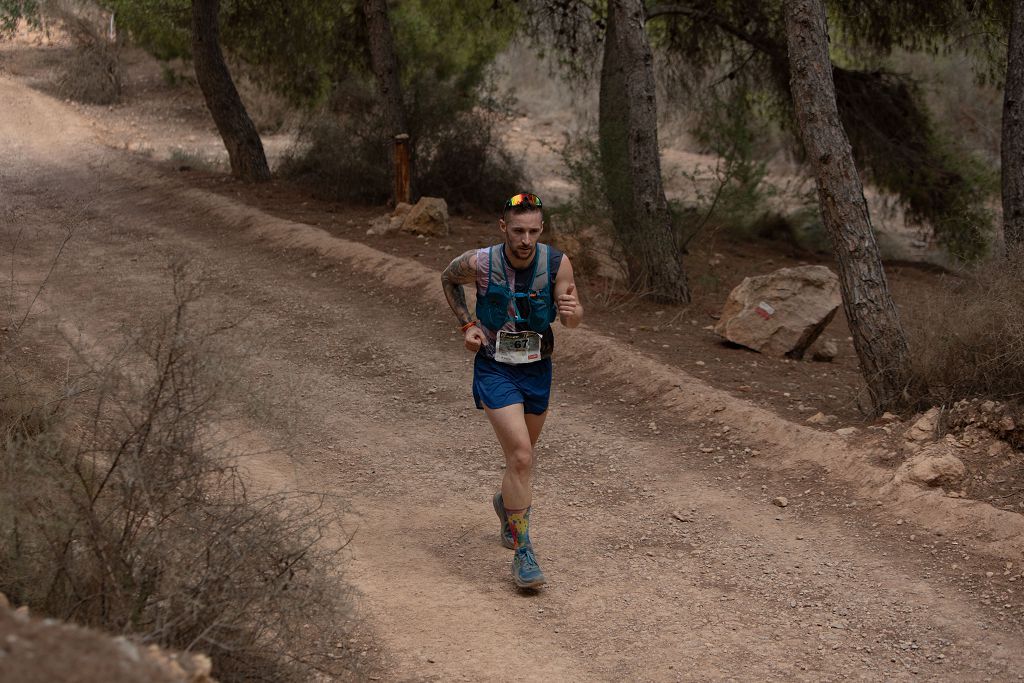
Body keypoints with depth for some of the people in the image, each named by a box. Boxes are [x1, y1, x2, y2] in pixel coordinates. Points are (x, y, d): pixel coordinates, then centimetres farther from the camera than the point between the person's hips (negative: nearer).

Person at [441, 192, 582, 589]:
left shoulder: (556, 263, -15)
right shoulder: (480, 263, -18)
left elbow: (572, 319, -14)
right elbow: (449, 279, 5)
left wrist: (571, 311, -38)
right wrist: (467, 324, -5)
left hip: (537, 369, 3)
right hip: (494, 369, -3)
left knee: (523, 453, 22)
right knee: (520, 456, -18)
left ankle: (507, 503, 56)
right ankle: (522, 553, -11)